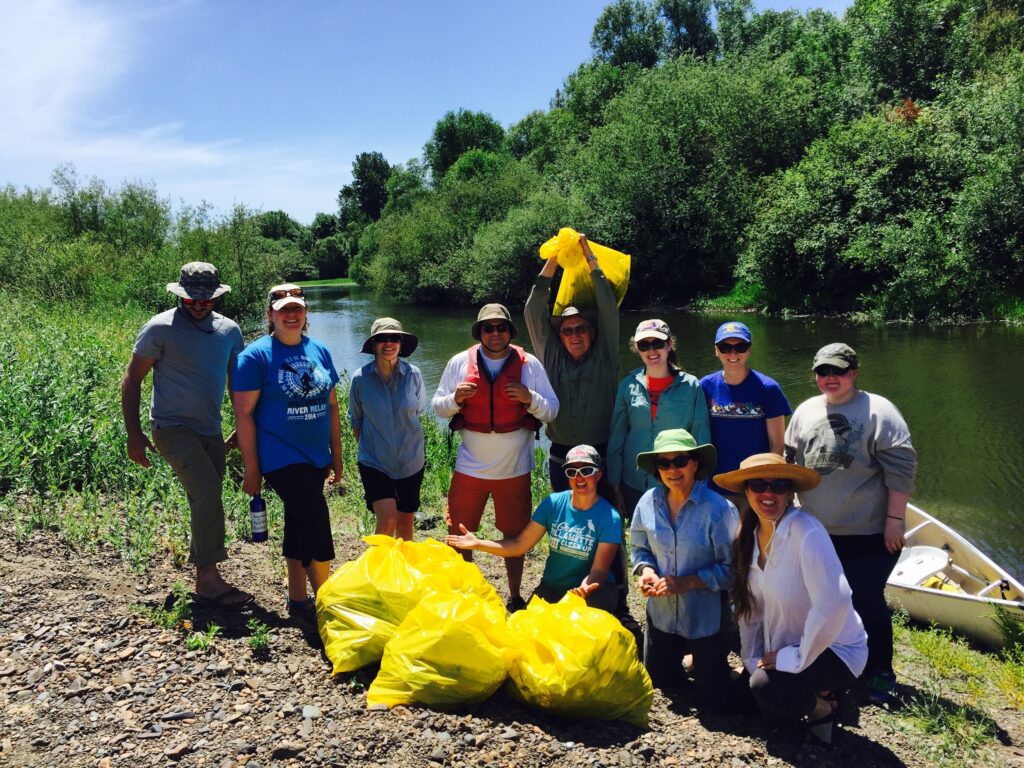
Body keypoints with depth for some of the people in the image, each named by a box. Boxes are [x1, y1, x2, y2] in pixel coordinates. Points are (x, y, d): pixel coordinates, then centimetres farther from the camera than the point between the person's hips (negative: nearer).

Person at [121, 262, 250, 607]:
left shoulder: (229, 330, 6)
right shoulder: (161, 328, -9)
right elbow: (132, 380, -6)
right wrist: (134, 434, -11)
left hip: (210, 430, 6)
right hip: (172, 427, -6)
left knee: (205, 504, 13)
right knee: (208, 489, -22)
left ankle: (204, 581, 28)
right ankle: (209, 580, -17)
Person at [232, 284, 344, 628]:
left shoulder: (319, 351, 8)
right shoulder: (257, 355, -8)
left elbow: (331, 405, 14)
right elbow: (244, 413, -10)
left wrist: (336, 454, 13)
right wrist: (251, 468, -12)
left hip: (316, 458, 6)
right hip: (281, 458, -6)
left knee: (299, 527, 15)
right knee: (316, 522, -12)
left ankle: (297, 601, 27)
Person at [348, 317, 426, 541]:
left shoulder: (413, 375, -9)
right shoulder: (360, 378, -10)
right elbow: (356, 420, 6)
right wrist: (367, 446, 11)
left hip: (410, 461, 2)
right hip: (374, 462, -2)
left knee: (405, 523, 13)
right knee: (387, 522, -14)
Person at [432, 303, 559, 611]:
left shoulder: (530, 364, -4)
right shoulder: (460, 362, -2)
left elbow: (552, 411, -2)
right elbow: (438, 406, 4)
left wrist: (530, 398, -21)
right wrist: (455, 398, -17)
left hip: (515, 468, 0)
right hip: (470, 467, 1)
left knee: (515, 535, 13)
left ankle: (515, 598, 32)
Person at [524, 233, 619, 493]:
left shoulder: (604, 357, 1)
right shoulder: (552, 357, 4)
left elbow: (608, 308, -6)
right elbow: (533, 311, 1)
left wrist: (589, 257, -5)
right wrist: (552, 260, -2)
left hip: (600, 454, -2)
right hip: (560, 456, 2)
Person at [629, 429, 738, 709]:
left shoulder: (719, 509, -22)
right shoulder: (648, 502, -8)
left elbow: (730, 568, -17)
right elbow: (638, 547, 7)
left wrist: (686, 583, -24)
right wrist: (646, 570, -14)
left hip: (706, 617, -4)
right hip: (661, 612, 4)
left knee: (712, 697, 9)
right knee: (658, 683, 20)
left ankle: (709, 660, 39)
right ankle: (686, 655, 49)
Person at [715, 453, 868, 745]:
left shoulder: (806, 532, -26)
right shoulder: (749, 535, -2)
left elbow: (834, 603, -34)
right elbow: (750, 606, 4)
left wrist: (798, 659, -25)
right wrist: (751, 660, 0)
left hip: (834, 650, -7)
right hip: (784, 647, 7)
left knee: (766, 687, -28)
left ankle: (823, 705, 3)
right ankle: (812, 693, 21)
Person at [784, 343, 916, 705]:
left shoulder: (878, 411, -8)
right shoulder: (805, 411, 9)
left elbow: (901, 468, -11)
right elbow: (788, 461, 17)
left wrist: (894, 519, -13)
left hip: (868, 535, -5)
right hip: (817, 533, 5)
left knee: (868, 602, -1)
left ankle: (879, 674, 17)